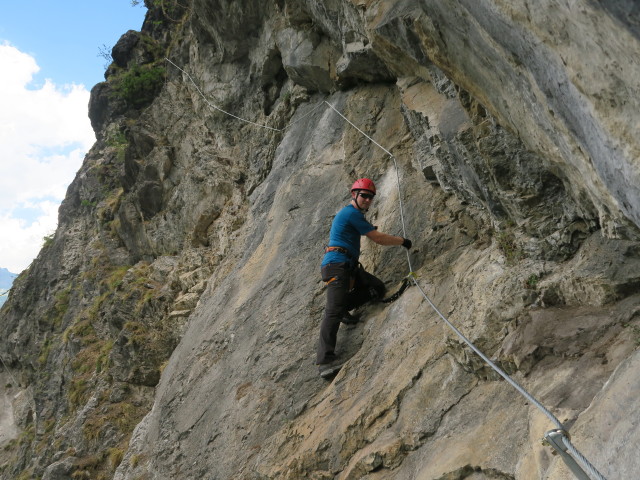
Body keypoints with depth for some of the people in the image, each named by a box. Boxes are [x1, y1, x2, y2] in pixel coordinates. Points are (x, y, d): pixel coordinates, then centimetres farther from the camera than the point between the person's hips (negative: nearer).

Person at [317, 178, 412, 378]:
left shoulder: (346, 213, 23)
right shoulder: (352, 213, -7)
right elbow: (378, 238, -5)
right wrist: (402, 241, 8)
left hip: (349, 267, 10)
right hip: (337, 264, -10)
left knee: (378, 288, 2)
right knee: (334, 311, -21)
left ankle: (343, 307, 1)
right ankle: (325, 359, -29)